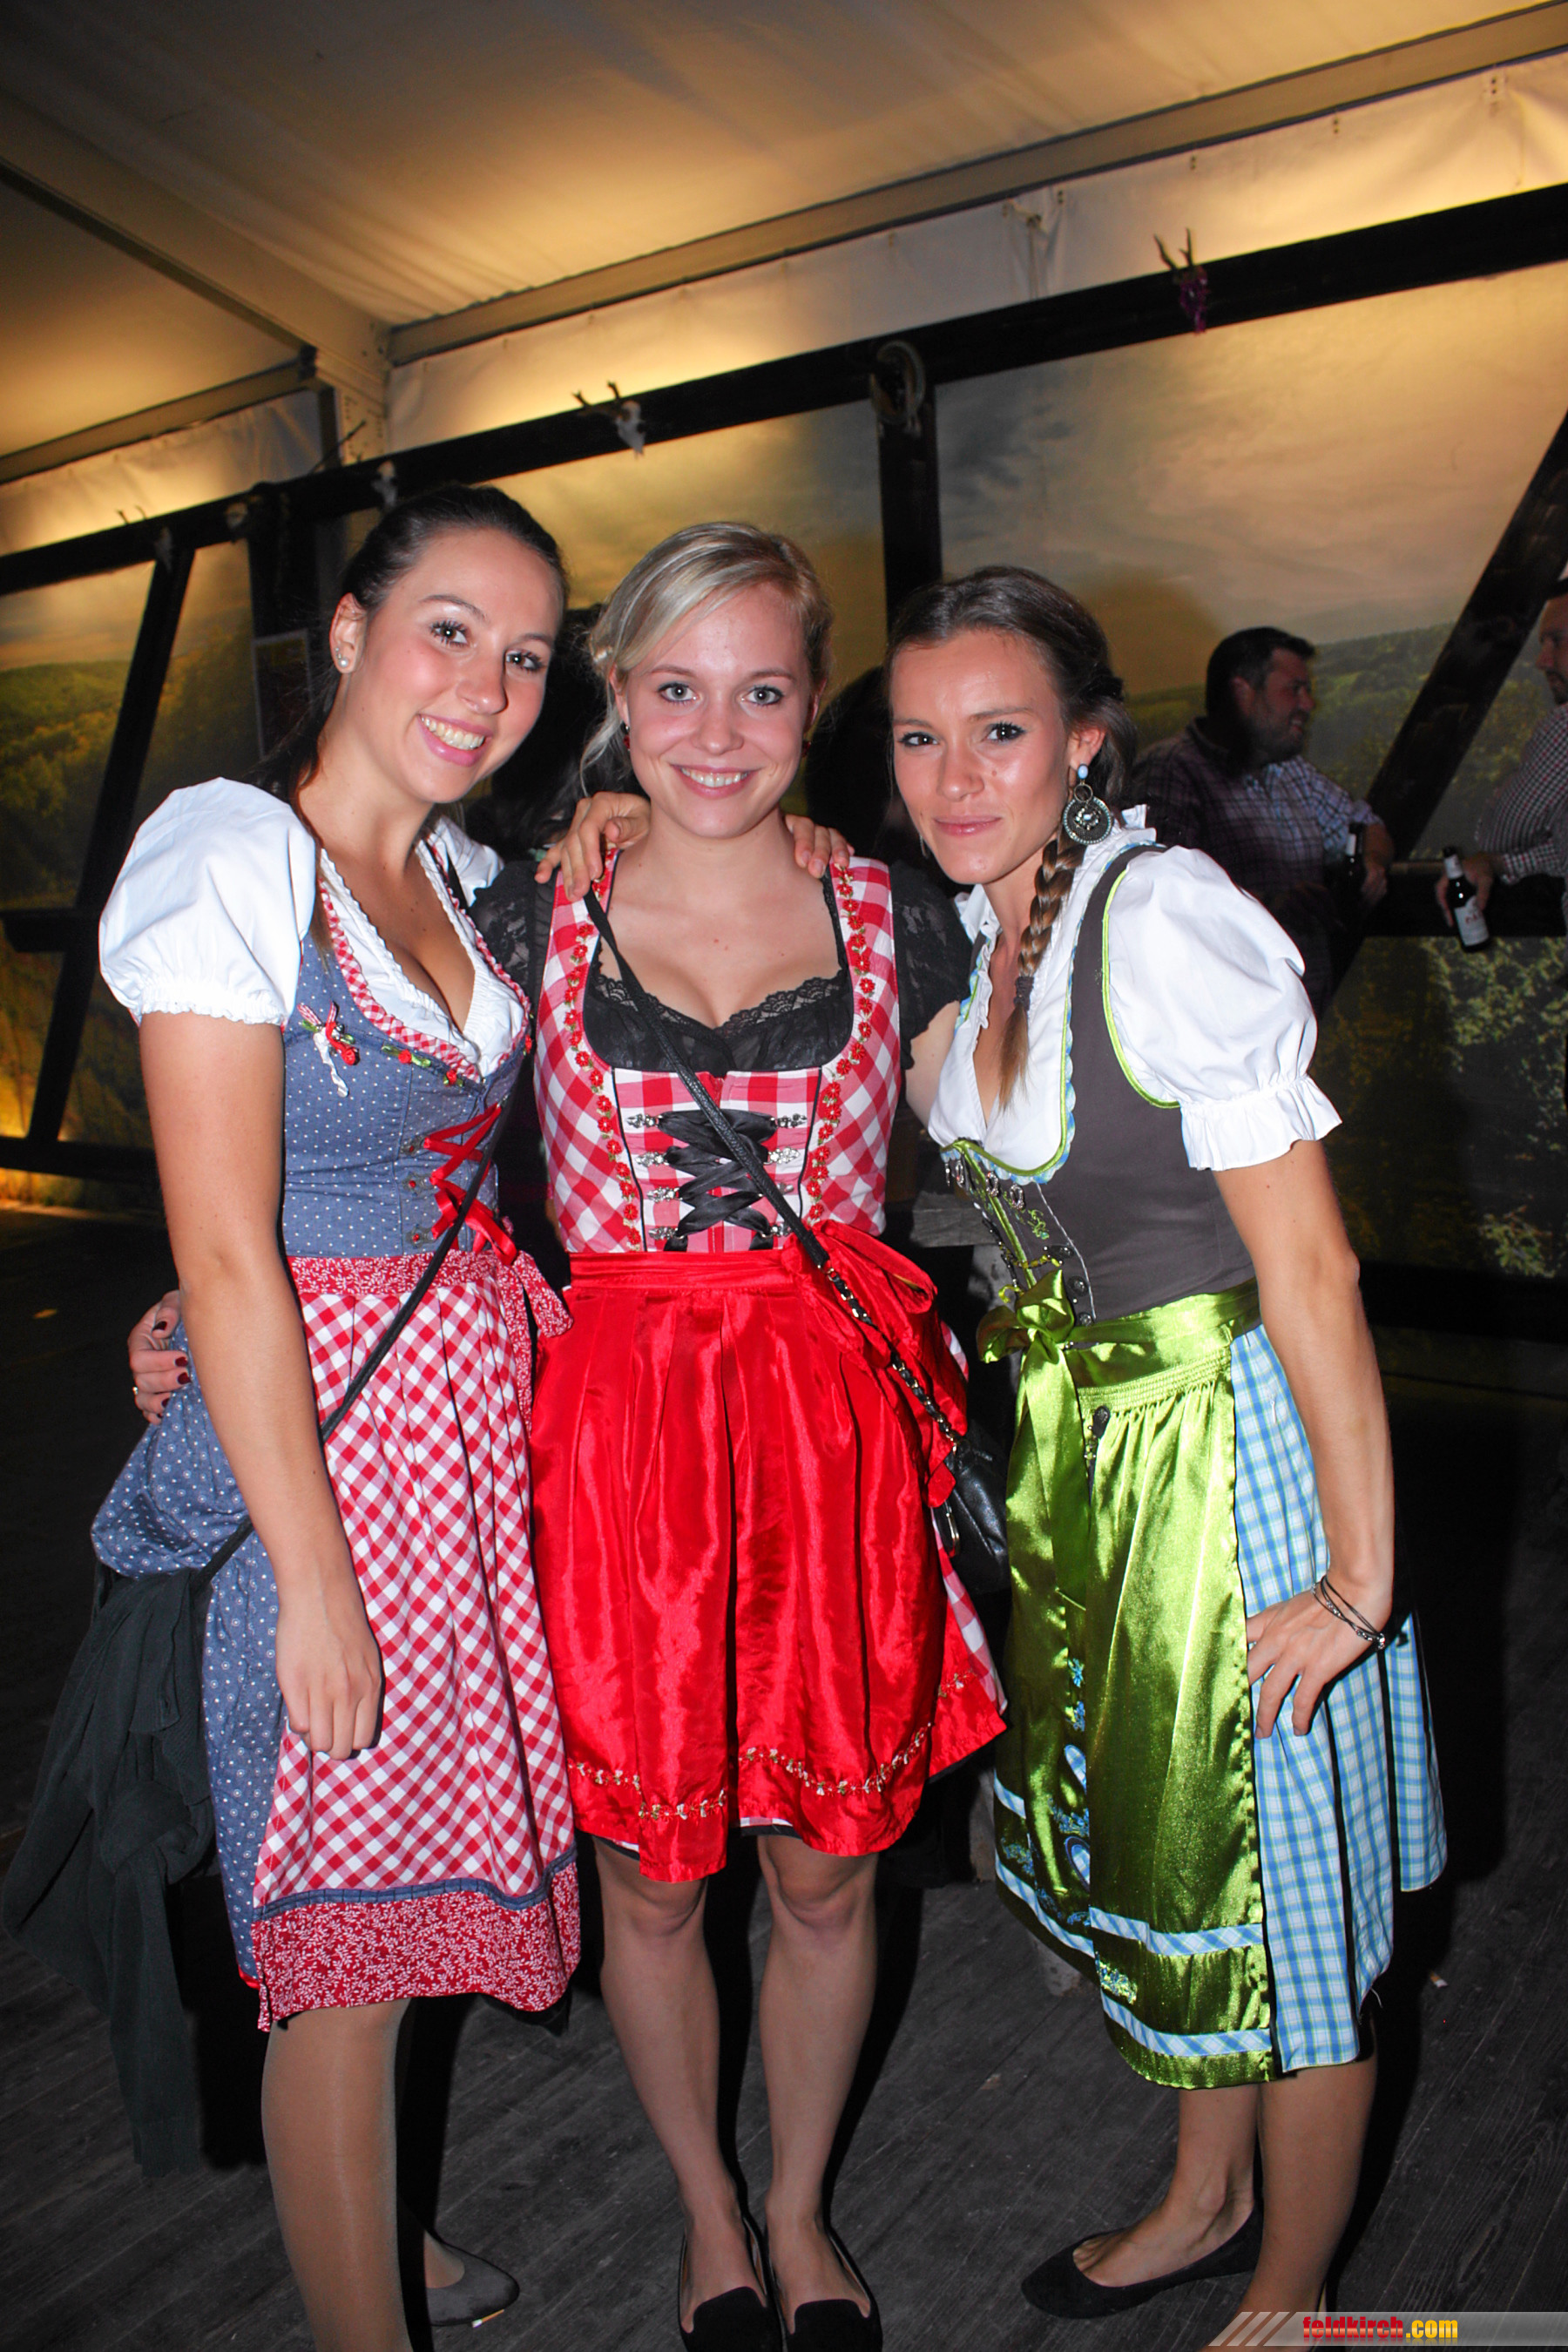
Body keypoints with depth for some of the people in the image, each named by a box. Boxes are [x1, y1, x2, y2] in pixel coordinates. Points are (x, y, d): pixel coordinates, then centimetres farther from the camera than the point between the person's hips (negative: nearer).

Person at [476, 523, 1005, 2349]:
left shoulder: (892, 916, 2)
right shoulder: (533, 918, 1)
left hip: (838, 1427, 1)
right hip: (619, 1427, 0)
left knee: (827, 1869, 15)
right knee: (648, 1876, 14)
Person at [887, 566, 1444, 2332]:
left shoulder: (1166, 918, -22)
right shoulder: (981, 938, 3)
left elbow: (1310, 1270, -22)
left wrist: (1359, 1575, -20)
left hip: (1231, 1446, -8)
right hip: (1079, 1450, 8)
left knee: (1272, 1889, 11)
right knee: (1148, 1841, 23)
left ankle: (1288, 2294, 36)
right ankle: (1206, 2201, 47)